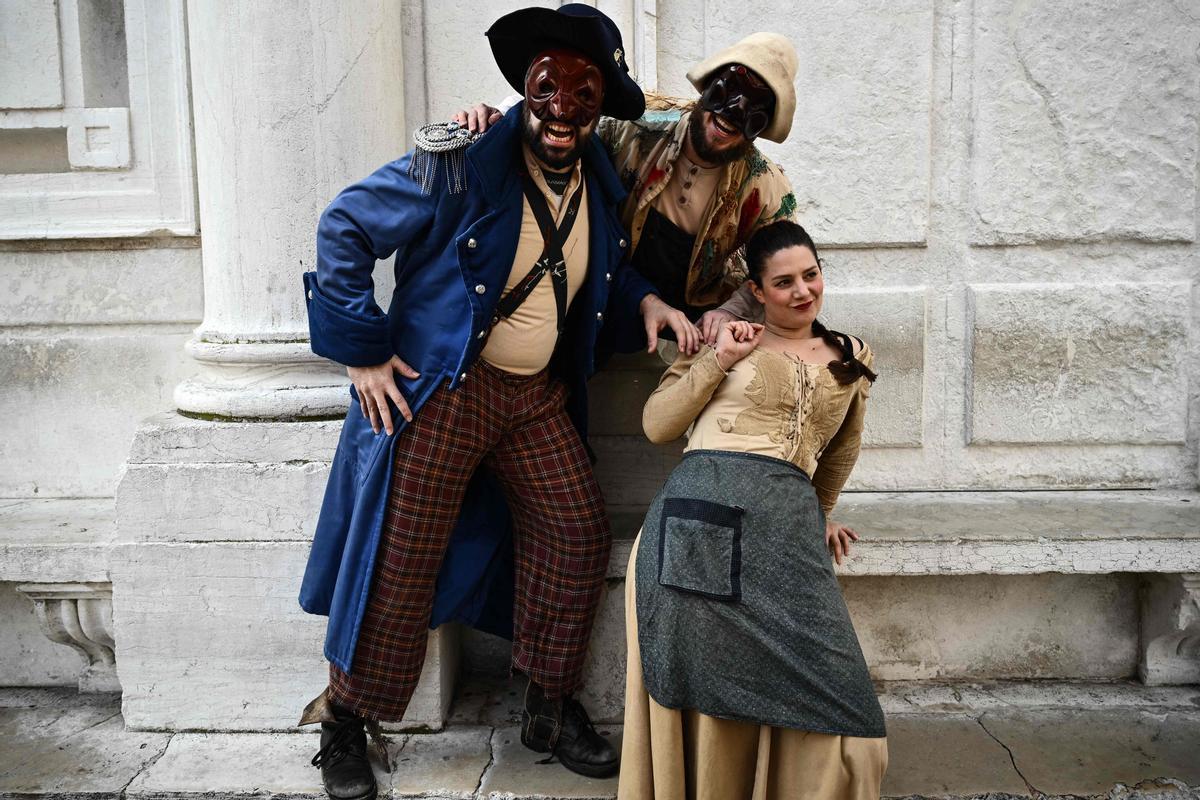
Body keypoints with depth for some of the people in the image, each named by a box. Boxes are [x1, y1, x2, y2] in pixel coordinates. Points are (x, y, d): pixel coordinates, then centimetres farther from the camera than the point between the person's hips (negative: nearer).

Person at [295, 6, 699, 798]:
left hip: (539, 397, 6)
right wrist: (364, 353, -14)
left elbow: (607, 266, 22)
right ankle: (345, 724, 20)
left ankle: (551, 706, 22)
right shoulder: (463, 162, -14)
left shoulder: (603, 182, 5)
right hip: (438, 390, -5)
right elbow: (344, 229, -11)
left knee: (579, 531, 3)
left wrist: (646, 299, -1)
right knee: (402, 560, -1)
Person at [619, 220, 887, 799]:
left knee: (823, 696, -4)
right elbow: (656, 424, 7)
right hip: (701, 513, -2)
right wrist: (718, 360, 0)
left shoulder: (852, 360, 21)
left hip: (785, 527, 3)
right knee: (703, 691, 0)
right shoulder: (731, 338, 13)